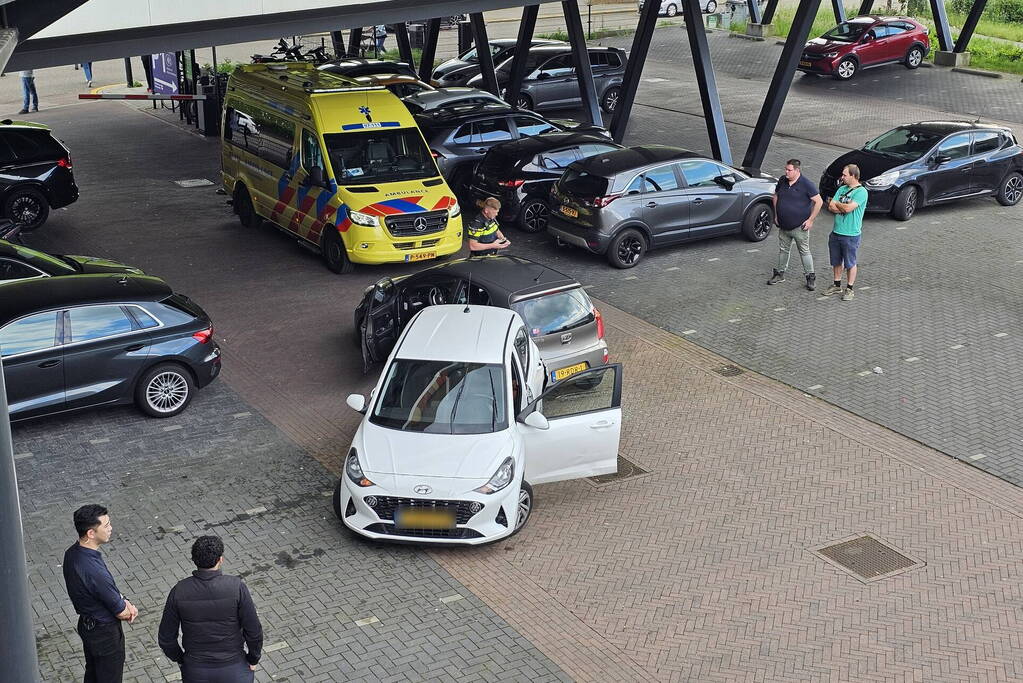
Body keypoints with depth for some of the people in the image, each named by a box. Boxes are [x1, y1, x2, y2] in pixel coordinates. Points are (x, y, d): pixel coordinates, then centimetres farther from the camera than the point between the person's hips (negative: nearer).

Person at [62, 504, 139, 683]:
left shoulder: (72, 553, -10)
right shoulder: (94, 571, -38)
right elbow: (122, 613, -24)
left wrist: (124, 602, -4)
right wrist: (127, 607, -2)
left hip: (86, 625, 8)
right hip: (105, 632, -8)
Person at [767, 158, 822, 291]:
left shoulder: (806, 184, -15)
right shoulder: (782, 181, 3)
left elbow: (819, 202, -15)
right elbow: (775, 196, 20)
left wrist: (810, 220, -15)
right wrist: (776, 214, 12)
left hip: (799, 226, -6)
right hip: (783, 225, 6)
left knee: (804, 252, 2)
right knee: (784, 250, 17)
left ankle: (810, 276, 12)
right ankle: (780, 273, 29)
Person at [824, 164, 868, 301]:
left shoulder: (861, 192, -14)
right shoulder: (842, 189, 9)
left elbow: (848, 208, -24)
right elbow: (831, 207, 1)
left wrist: (836, 203, -6)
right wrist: (843, 207, -15)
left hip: (851, 234, -7)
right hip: (836, 232, 7)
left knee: (850, 263, 4)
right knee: (836, 261, 17)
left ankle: (849, 289, 15)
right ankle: (837, 285, 31)